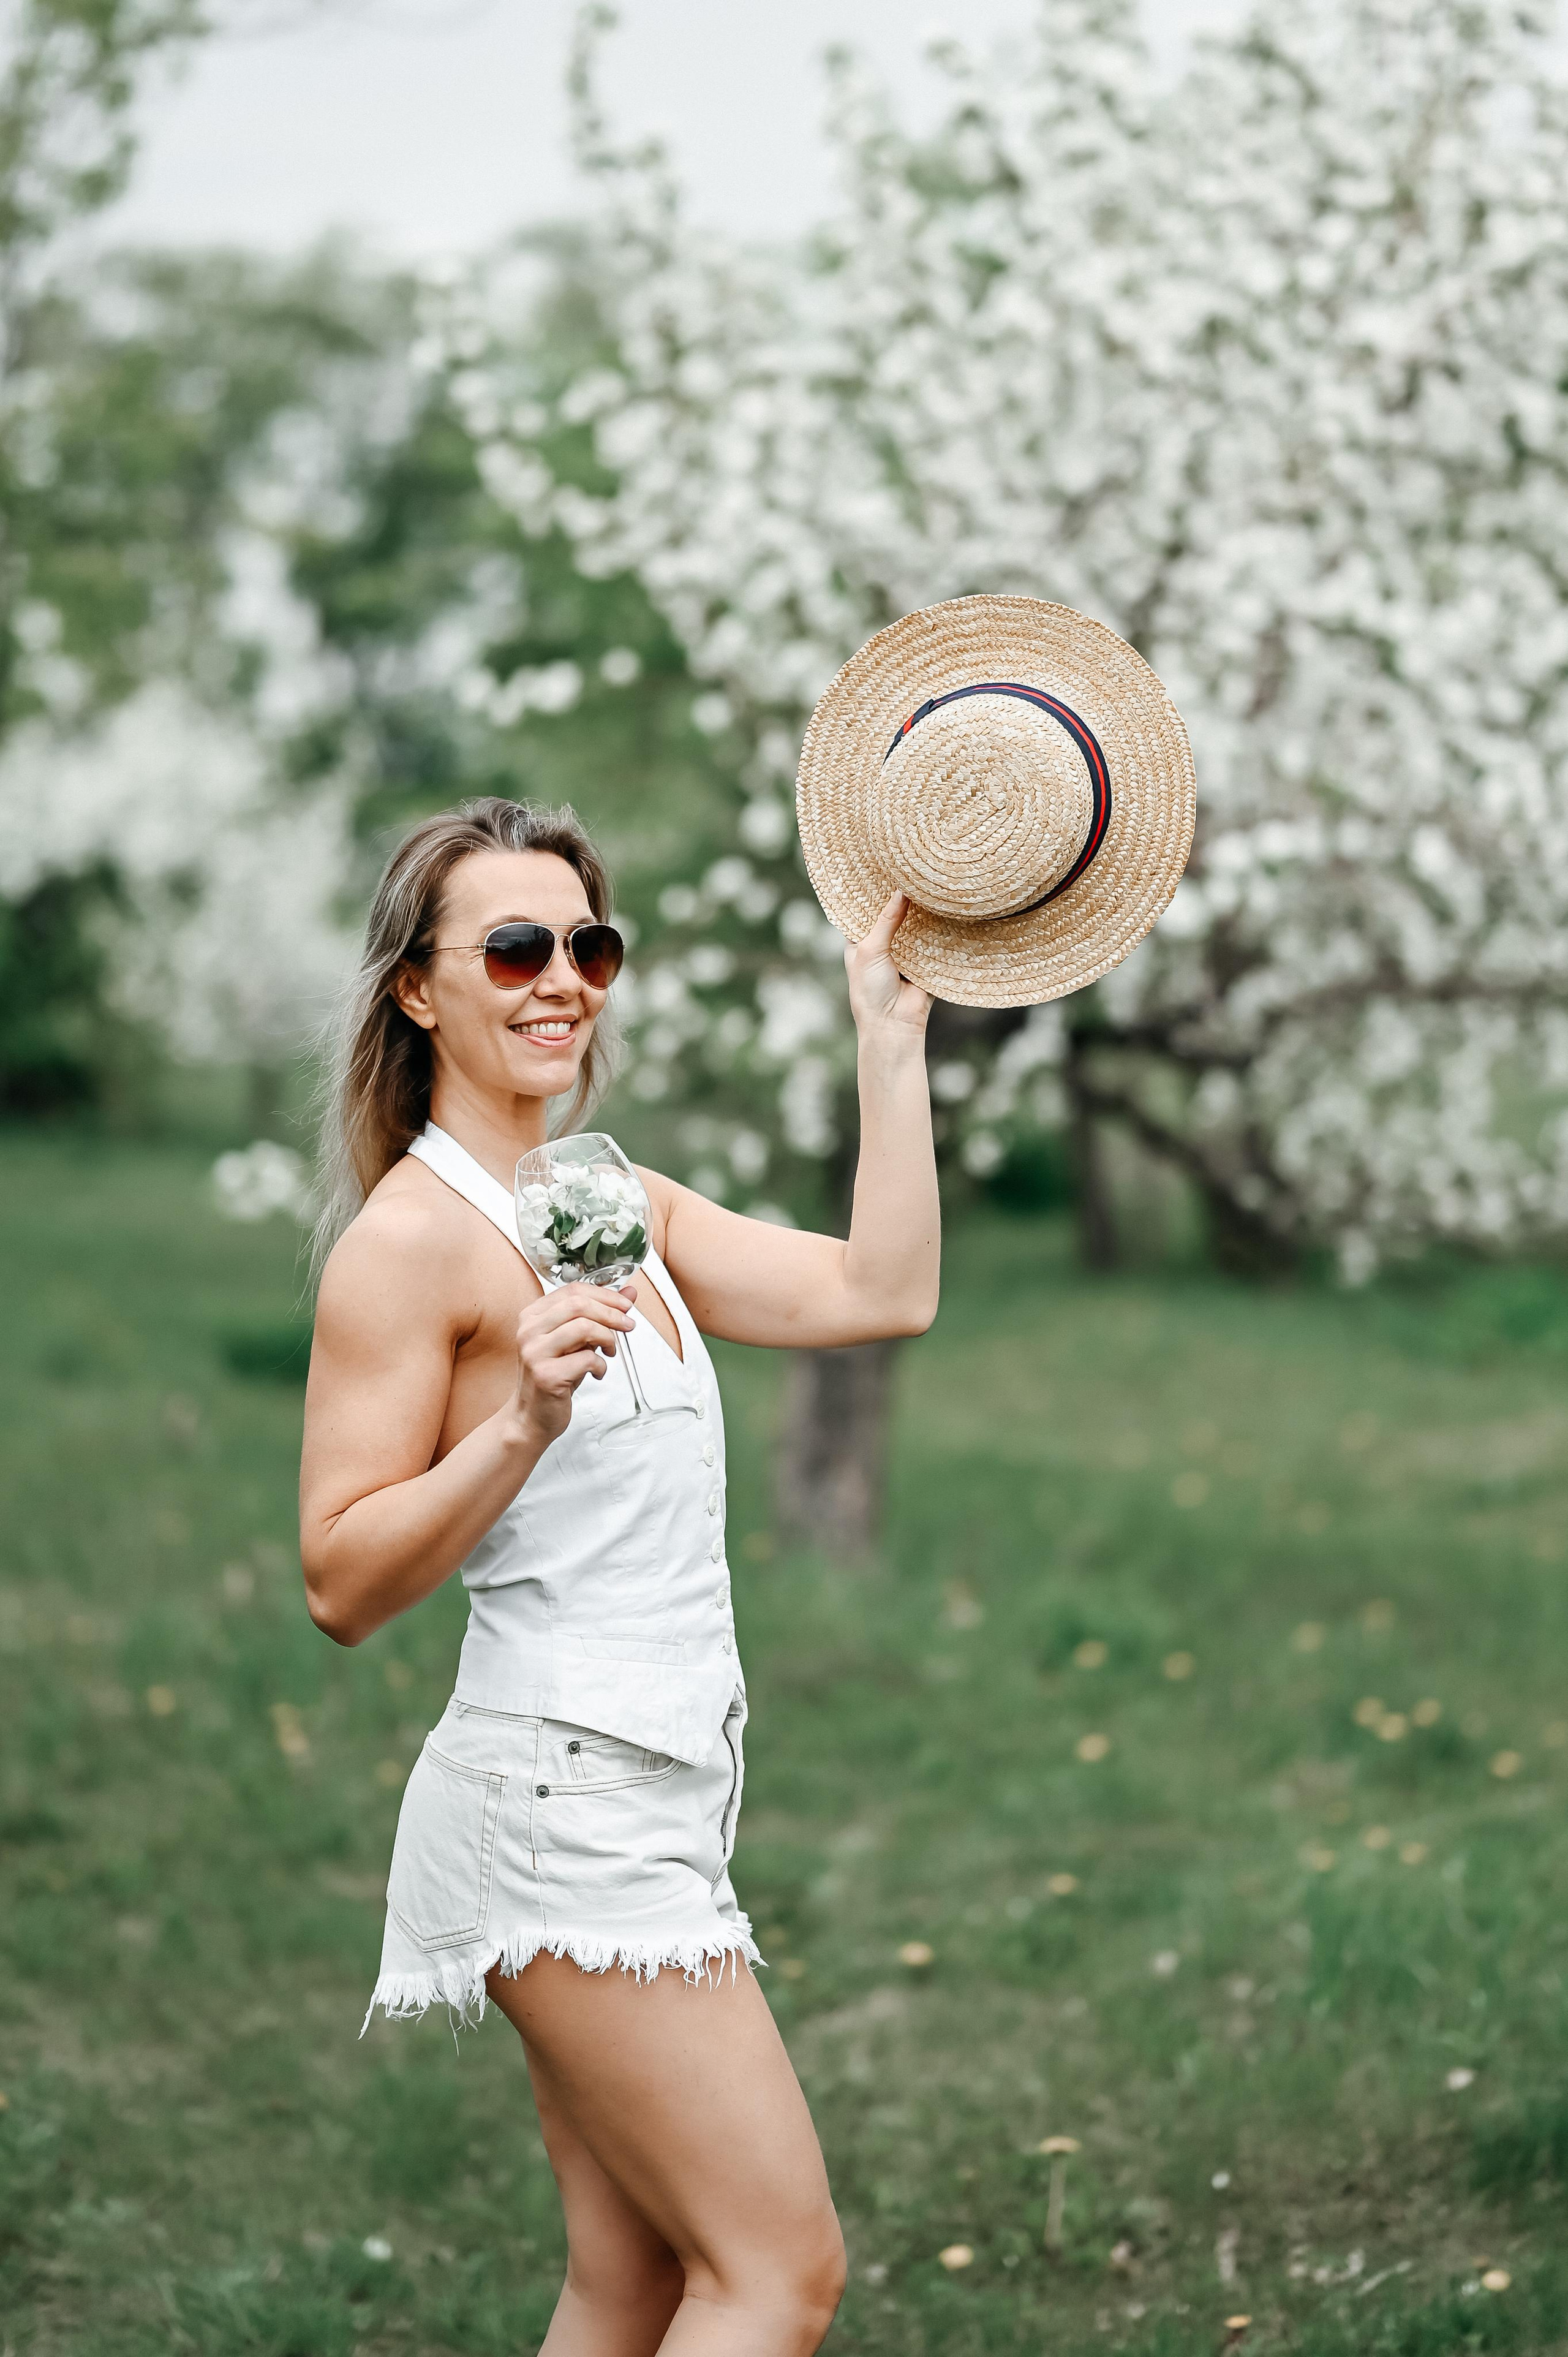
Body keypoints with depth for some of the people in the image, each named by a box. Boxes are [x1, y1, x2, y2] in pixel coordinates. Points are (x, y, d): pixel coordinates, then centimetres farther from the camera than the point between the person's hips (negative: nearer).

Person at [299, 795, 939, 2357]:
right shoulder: (412, 1236, -11)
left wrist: (892, 1034, 7)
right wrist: (523, 1420, -27)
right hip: (559, 1801, -9)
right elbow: (342, 1584, -14)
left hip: (653, 1802, 9)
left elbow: (878, 1291, 7)